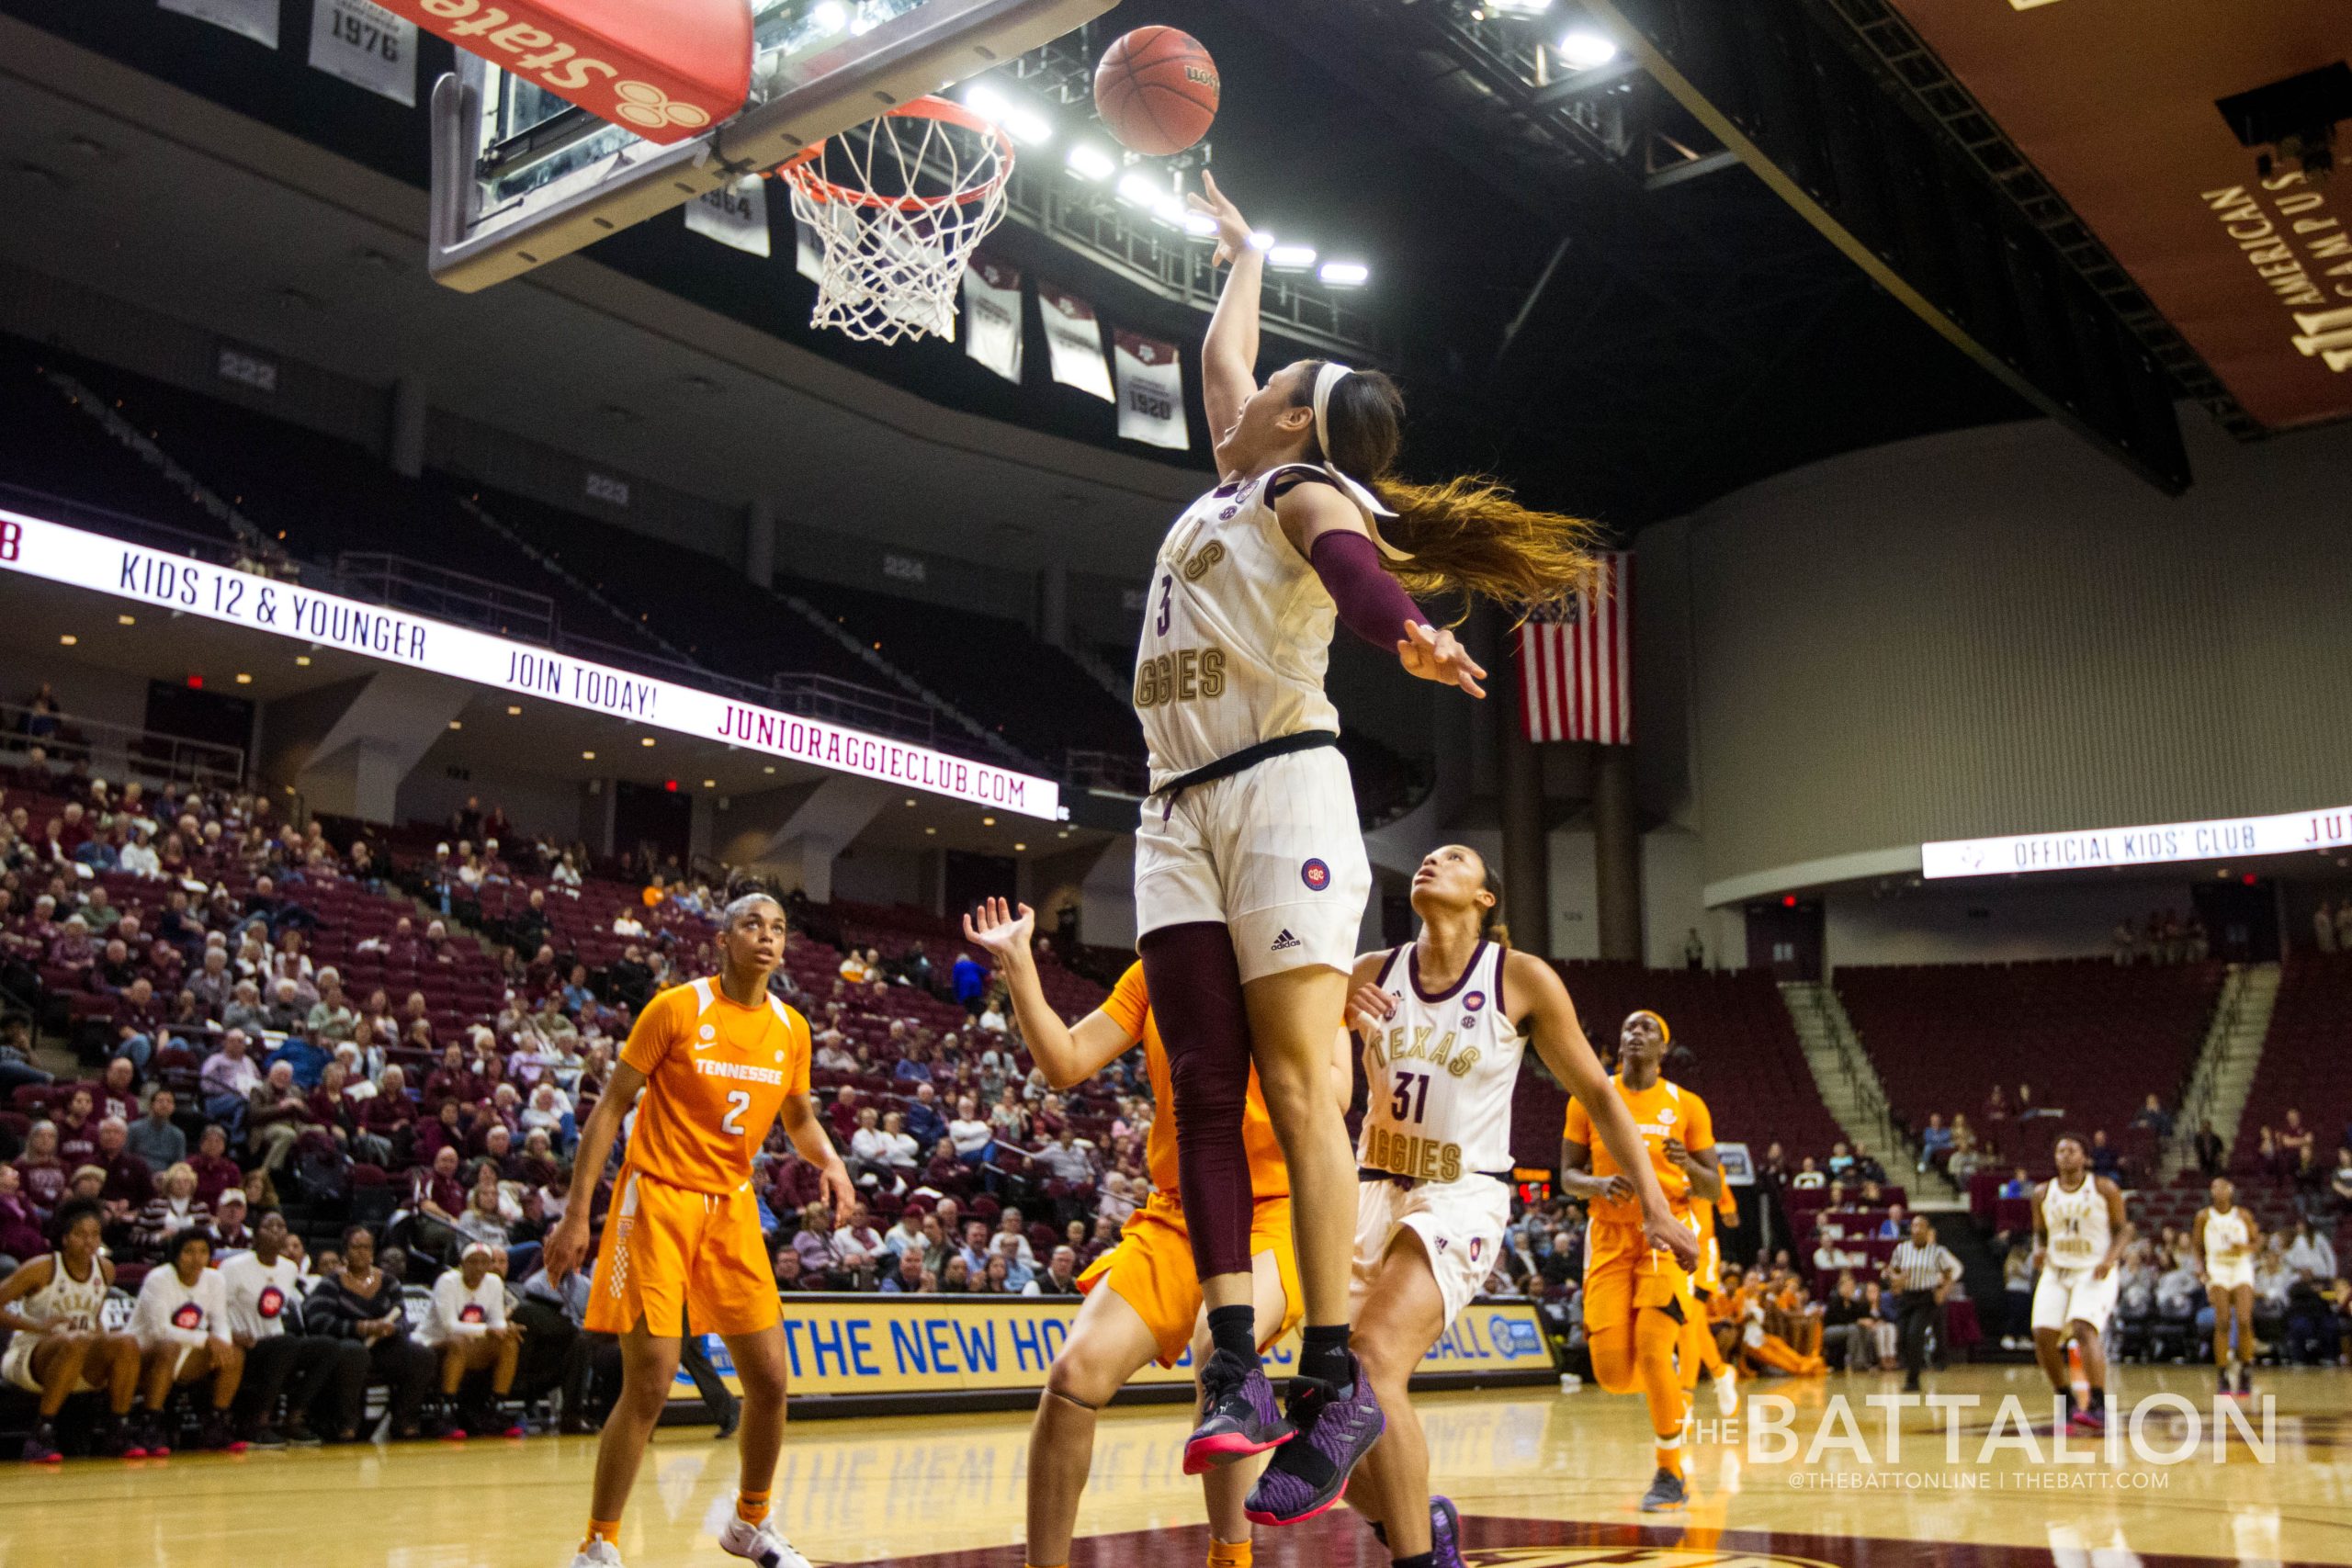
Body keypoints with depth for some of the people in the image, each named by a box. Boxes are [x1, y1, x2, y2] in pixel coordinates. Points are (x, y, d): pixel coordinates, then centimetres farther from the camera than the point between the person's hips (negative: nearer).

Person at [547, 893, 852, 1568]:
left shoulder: (791, 1028, 4)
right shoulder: (676, 1008, -9)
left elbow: (798, 1118, 20)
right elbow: (609, 1107, -6)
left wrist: (828, 1160, -3)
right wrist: (577, 1214, -9)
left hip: (733, 1208, 5)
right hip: (658, 1201, -5)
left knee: (770, 1379, 5)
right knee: (649, 1385, -8)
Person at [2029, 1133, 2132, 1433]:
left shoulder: (2105, 1189, -4)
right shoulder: (2043, 1194, 5)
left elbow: (2123, 1229, -1)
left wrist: (2111, 1258, -18)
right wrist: (2041, 1251, -5)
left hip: (2094, 1272, -4)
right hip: (2056, 1273, 4)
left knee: (2084, 1329, -25)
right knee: (2043, 1336, -7)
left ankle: (2099, 1407, -26)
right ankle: (2067, 1404, 11)